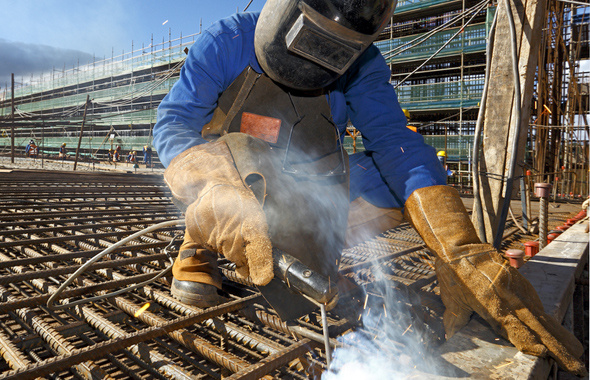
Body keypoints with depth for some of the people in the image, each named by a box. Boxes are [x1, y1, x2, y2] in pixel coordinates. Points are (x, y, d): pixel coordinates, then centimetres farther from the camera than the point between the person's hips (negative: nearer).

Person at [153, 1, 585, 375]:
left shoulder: (360, 67, -11)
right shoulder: (229, 41, -16)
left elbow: (397, 146, -24)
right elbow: (173, 125, -21)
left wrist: (467, 254, -39)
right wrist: (221, 198, -44)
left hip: (302, 200, 2)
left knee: (391, 173, -19)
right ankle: (198, 248, -8)